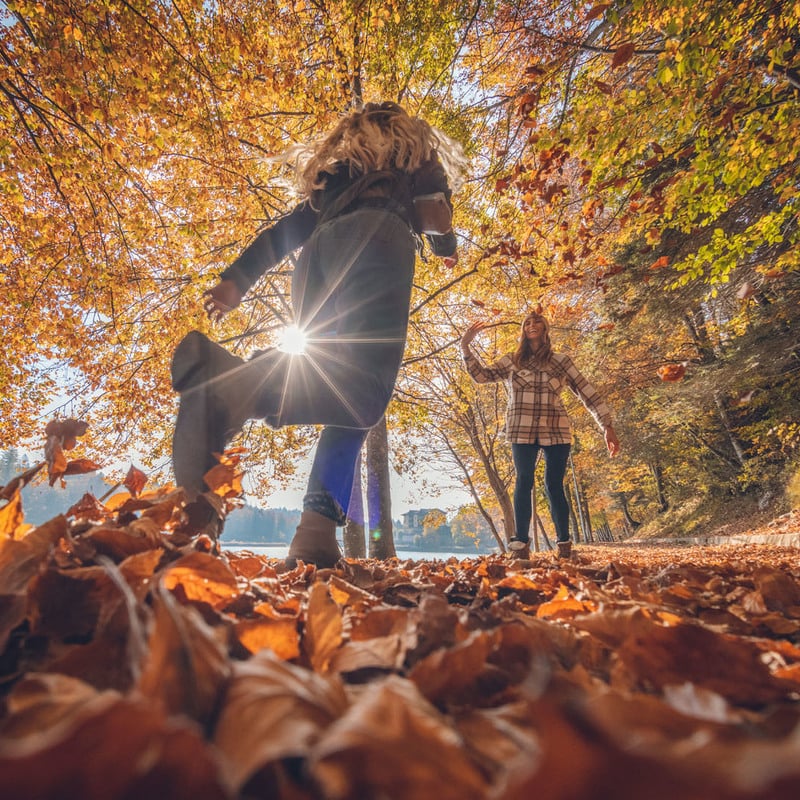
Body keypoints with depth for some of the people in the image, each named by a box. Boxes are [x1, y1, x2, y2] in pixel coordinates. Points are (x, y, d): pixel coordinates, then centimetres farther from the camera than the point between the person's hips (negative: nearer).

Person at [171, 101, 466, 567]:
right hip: (376, 239, -5)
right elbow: (438, 225, 17)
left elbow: (290, 227, 26)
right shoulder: (416, 153, 33)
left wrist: (236, 280, 17)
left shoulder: (336, 168, 41)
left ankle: (315, 533, -15)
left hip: (318, 252, 5)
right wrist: (447, 248, 39)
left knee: (341, 391, 2)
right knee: (363, 394, -22)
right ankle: (234, 382, -45)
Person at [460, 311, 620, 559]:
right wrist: (465, 345, -2)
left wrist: (607, 425, 2)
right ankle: (521, 542, 3)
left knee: (554, 486, 0)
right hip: (522, 432, 1)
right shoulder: (512, 361, 10)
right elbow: (481, 375, 4)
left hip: (556, 432, 0)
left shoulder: (561, 361, 8)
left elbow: (587, 392, 6)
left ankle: (564, 543, 10)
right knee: (523, 483, -1)